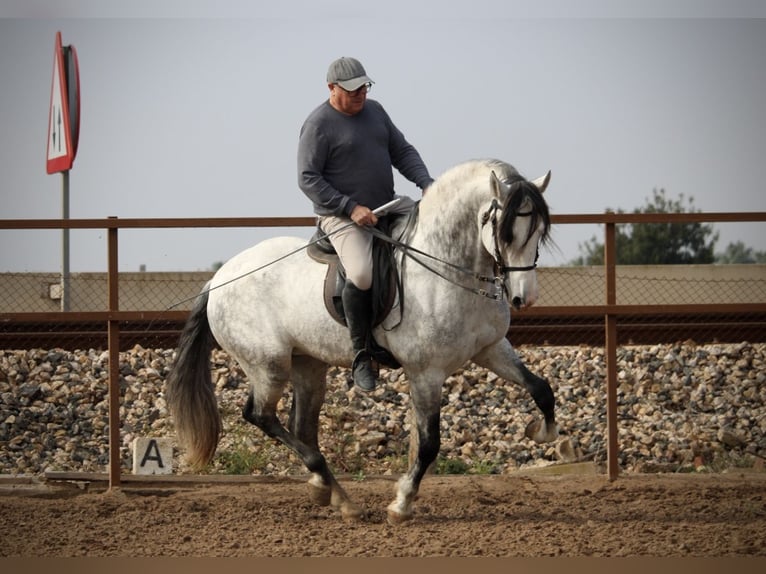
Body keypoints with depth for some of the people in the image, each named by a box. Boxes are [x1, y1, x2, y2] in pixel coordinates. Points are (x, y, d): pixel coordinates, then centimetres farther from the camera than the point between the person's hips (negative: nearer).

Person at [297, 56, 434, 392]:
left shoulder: (374, 111, 11)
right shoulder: (319, 125, -11)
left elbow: (402, 152, 14)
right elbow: (308, 179, -15)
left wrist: (427, 184, -4)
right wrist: (351, 208, -21)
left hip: (387, 205, 8)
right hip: (341, 216, -8)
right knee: (363, 275, -32)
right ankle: (361, 355, -18)